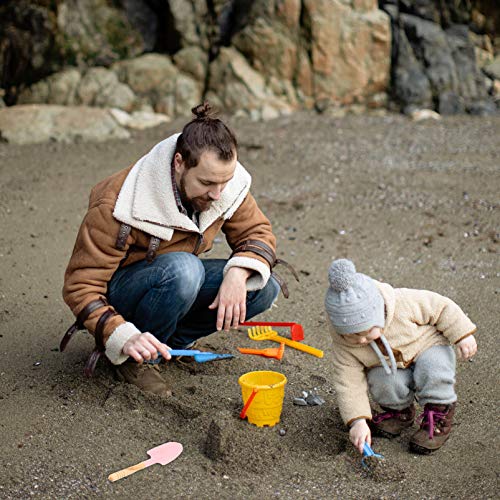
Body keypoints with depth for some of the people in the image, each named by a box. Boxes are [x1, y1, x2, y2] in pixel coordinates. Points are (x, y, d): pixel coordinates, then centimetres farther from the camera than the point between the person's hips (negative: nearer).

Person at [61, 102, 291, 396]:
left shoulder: (226, 185, -16)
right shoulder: (118, 208, -32)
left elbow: (258, 232, -4)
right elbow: (80, 286, -27)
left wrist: (238, 274, -26)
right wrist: (124, 337, -43)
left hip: (180, 277, 6)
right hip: (118, 290, -6)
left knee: (264, 288, -16)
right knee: (182, 268, -38)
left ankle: (173, 340, 1)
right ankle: (137, 360, -14)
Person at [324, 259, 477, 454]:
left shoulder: (403, 302, -31)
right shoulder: (343, 342, -24)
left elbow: (441, 307, -16)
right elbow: (348, 382, -20)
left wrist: (463, 334, -14)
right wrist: (358, 420, -28)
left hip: (428, 345, -1)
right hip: (391, 369, 2)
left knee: (432, 367, -34)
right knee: (383, 383, -31)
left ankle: (439, 415, -9)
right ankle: (400, 410, 3)